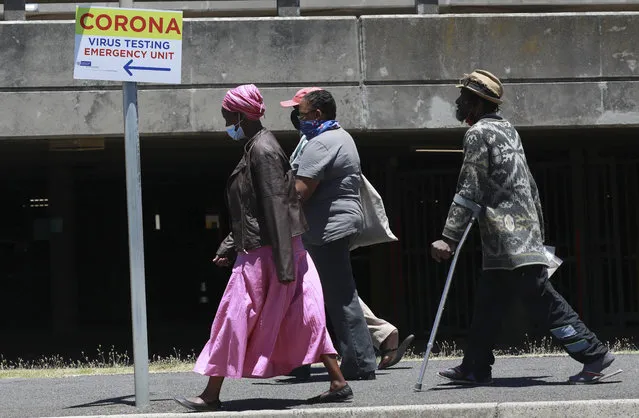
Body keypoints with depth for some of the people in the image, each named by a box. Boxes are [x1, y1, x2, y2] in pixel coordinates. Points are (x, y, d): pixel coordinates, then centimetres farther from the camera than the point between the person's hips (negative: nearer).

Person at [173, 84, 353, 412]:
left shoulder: (262, 151, -16)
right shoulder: (257, 148, 15)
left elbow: (276, 207, -21)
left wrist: (283, 264, -23)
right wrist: (228, 247, 22)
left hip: (264, 252, -10)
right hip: (260, 248, 10)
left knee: (234, 319, -2)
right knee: (304, 317, 9)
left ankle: (211, 395, 5)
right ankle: (339, 383, 8)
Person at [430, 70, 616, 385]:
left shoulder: (478, 133, -8)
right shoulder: (507, 130, 18)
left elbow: (469, 192, -15)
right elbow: (529, 185, 21)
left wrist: (449, 238, -15)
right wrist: (539, 229, 26)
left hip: (508, 238, -10)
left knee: (542, 299, -10)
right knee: (488, 301, 12)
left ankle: (593, 354, -11)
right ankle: (475, 368, 16)